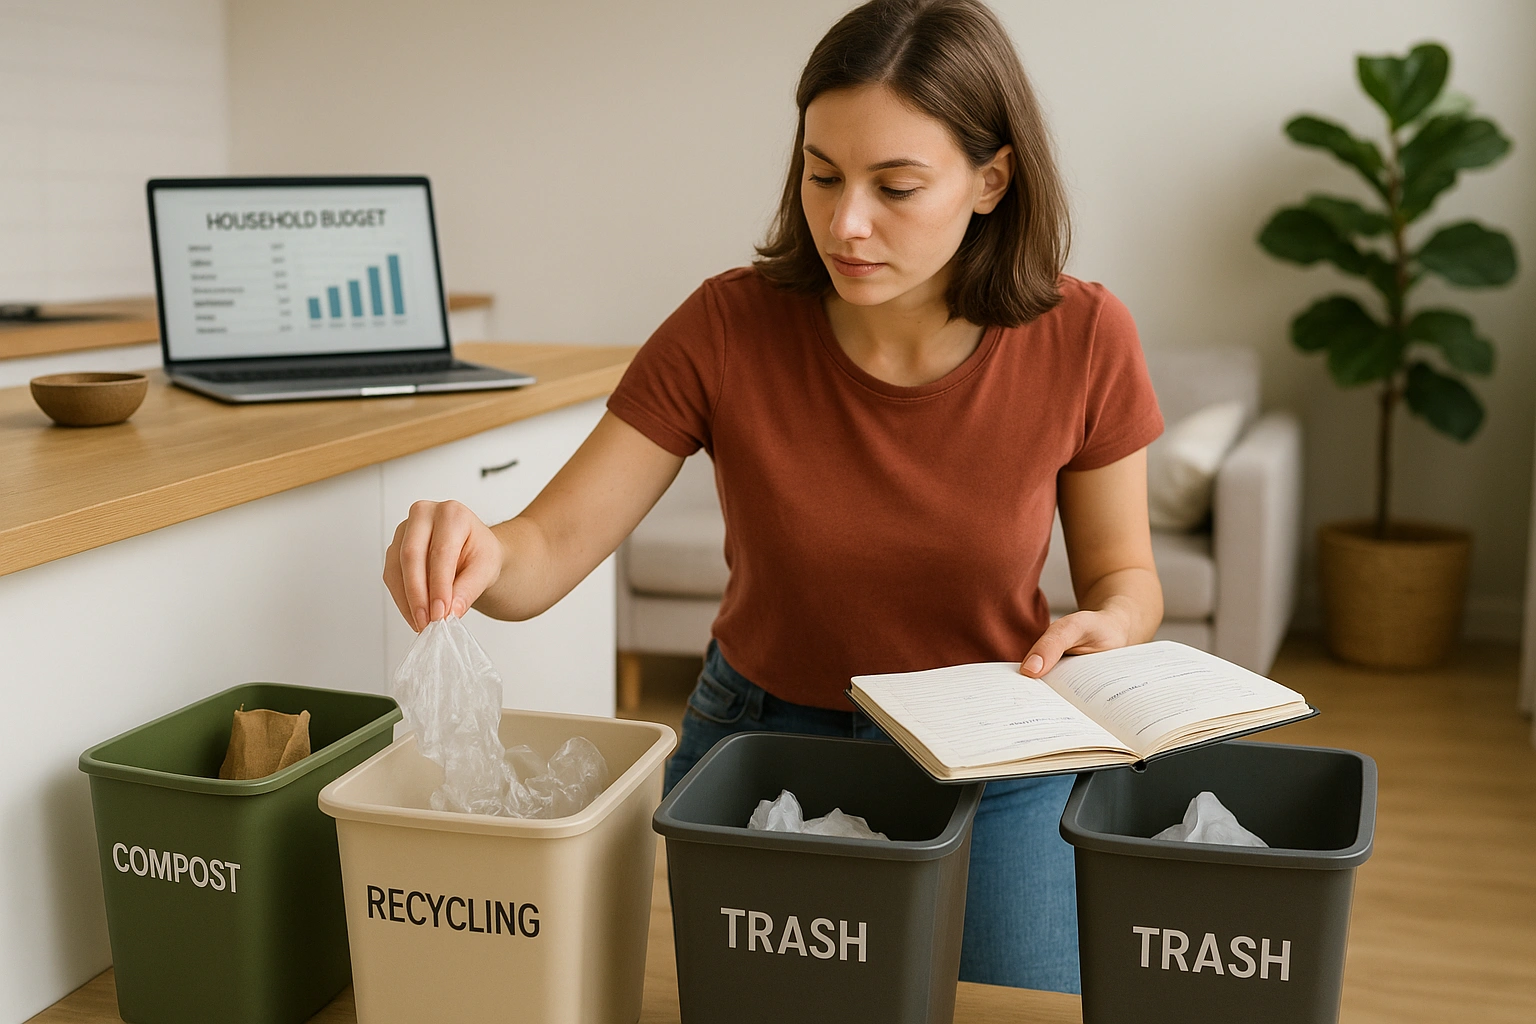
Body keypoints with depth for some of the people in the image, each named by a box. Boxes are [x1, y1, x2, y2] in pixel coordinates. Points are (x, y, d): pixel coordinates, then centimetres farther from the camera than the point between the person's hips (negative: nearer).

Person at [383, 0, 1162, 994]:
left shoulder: (1081, 340, -17)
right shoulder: (729, 328, -18)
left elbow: (1123, 576, -2)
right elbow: (547, 554, -17)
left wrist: (1103, 633, -25)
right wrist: (473, 549, -40)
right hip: (760, 749, 0)